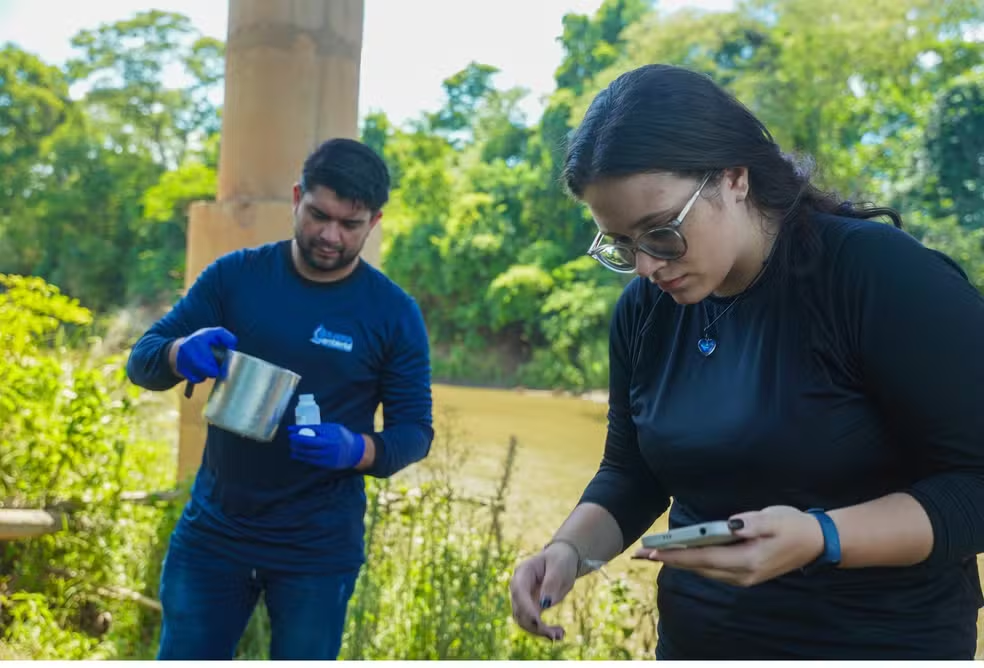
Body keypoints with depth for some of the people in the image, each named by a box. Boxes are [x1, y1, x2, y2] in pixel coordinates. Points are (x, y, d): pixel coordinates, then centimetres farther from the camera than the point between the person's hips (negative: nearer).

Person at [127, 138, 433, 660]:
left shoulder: (393, 313, -7)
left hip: (319, 548, -1)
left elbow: (414, 430, -4)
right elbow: (141, 360, -3)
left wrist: (358, 450, -25)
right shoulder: (234, 276, -3)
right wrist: (181, 353, -27)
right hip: (212, 531, 2)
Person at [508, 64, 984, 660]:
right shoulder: (644, 310, -1)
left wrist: (819, 538, -32)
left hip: (879, 642, -5)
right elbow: (631, 476, 7)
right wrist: (570, 550, -12)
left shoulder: (888, 277, -18)